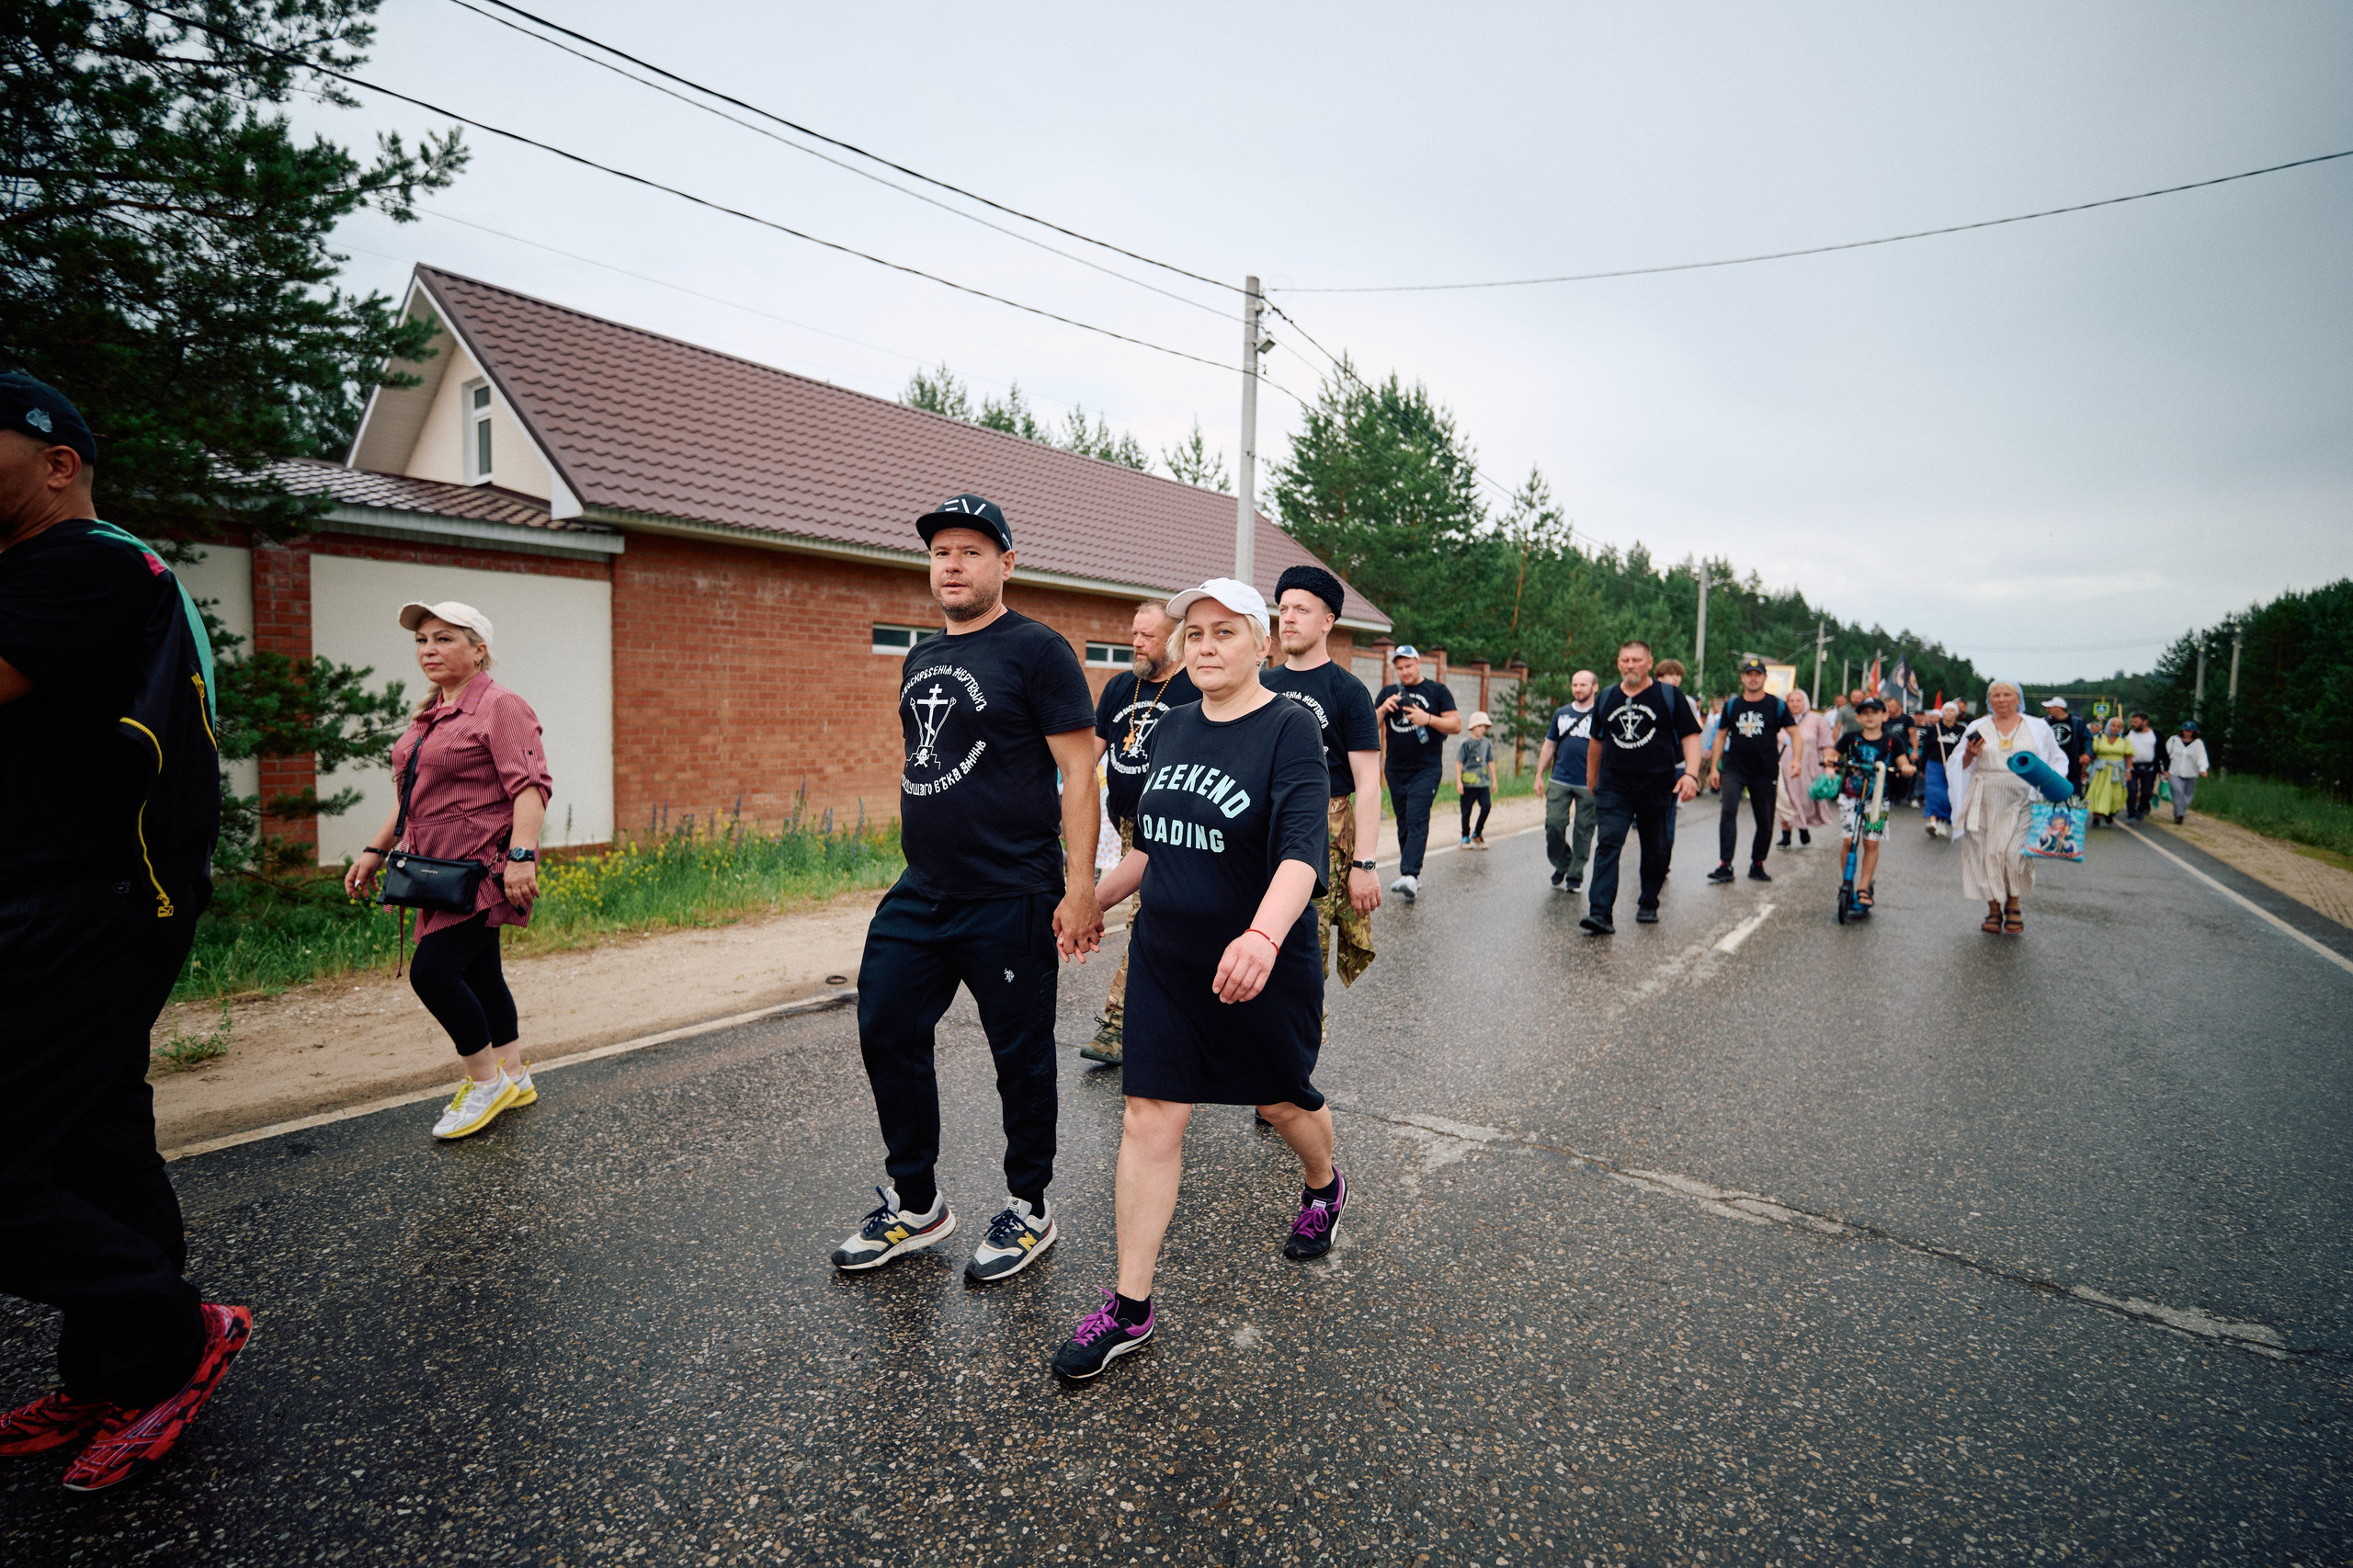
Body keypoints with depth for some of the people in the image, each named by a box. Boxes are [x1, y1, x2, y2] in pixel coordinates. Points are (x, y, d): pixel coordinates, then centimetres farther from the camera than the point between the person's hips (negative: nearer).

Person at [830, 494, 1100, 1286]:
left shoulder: (1036, 650, -9)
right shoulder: (920, 659, 14)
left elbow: (1079, 773, -13)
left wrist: (1080, 887, -18)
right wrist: (918, 859, 20)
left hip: (1009, 901, -7)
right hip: (919, 894, 8)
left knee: (1021, 1055, 6)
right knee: (886, 1033, 12)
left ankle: (1029, 1210, 27)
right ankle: (914, 1205, 31)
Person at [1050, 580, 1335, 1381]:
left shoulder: (1290, 730, -15)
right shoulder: (1170, 730, 5)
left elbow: (1302, 849, -28)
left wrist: (1263, 935, -44)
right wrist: (1095, 899, 21)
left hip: (1263, 965, -4)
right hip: (1165, 956, 5)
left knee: (1282, 1100, 17)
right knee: (1149, 1118, 2)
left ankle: (1325, 1188, 52)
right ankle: (1129, 1307, 14)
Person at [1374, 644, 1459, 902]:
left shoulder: (1437, 691, 4)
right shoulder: (1387, 693, 13)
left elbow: (1456, 725, -1)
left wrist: (1428, 719, -16)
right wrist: (1383, 709, -11)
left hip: (1426, 770, -4)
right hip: (1396, 771, 4)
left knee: (1417, 821, -17)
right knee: (1403, 824, 8)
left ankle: (1410, 875, -26)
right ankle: (1412, 877, 16)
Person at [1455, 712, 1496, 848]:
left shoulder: (1487, 743, 10)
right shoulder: (1465, 742, -4)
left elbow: (1490, 762, 17)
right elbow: (1458, 762, -6)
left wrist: (1494, 781, 15)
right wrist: (1458, 781, -12)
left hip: (1483, 782, 4)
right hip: (1468, 783, -4)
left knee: (1486, 806, -9)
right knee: (1466, 811, 3)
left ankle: (1477, 833, 9)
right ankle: (1465, 837, 17)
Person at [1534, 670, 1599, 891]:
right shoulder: (1561, 713, 11)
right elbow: (1549, 746, 16)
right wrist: (1539, 776, 12)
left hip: (1589, 784, -2)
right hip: (1559, 781, 3)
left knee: (1583, 831, 3)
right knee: (1553, 825, -4)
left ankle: (1575, 876, 15)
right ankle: (1562, 865, 18)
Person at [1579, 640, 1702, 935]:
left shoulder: (1670, 697, 1)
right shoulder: (1606, 698, 10)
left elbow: (1690, 736, 0)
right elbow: (1597, 741, 22)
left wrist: (1691, 774, -13)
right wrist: (1591, 777, 28)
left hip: (1657, 788, -1)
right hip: (1613, 788, 1)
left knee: (1655, 849, 10)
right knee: (1607, 845, -12)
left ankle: (1648, 905, 28)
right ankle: (1600, 913, -17)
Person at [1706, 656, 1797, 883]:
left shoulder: (1777, 705, 1)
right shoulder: (1732, 705, 6)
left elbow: (1795, 734, 1)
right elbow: (1721, 736, 13)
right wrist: (1714, 767, 8)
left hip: (1765, 772, 0)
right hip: (1734, 768, 0)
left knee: (1765, 821, 7)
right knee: (1728, 812, -17)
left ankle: (1757, 865, 23)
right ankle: (1725, 865, -18)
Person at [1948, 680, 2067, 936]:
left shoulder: (2037, 728, 12)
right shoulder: (1978, 728, 12)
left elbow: (2057, 759, 16)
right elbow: (1959, 766, 12)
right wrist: (1969, 755, -9)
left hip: (2022, 801, -1)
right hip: (1985, 801, 1)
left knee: (2015, 852, -13)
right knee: (1988, 853, -2)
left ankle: (2013, 905, 6)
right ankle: (1994, 909, 8)